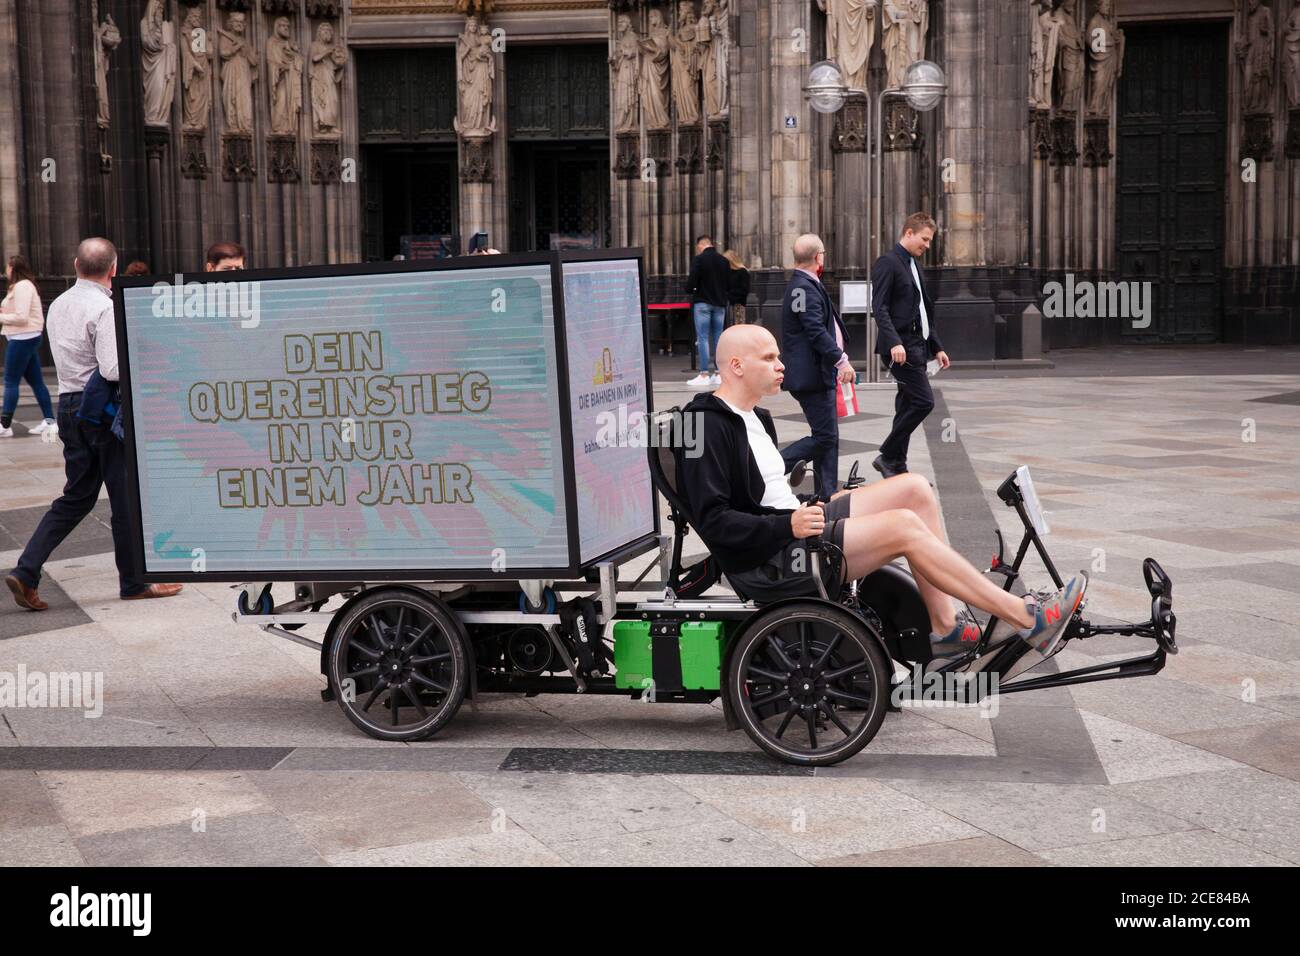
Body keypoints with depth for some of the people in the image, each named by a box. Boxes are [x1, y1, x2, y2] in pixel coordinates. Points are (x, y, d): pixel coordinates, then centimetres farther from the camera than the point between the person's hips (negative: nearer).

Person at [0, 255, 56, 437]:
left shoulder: (22, 286, -15)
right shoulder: (24, 285, 17)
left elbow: (21, 317, -21)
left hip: (22, 339, -10)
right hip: (27, 338, 10)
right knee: (36, 381, 10)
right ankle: (49, 421, 10)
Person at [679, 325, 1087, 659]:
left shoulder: (754, 417, 20)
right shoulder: (709, 427, -13)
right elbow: (712, 521, -20)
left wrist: (808, 511, 10)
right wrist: (789, 525, -25)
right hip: (768, 563, -10)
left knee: (914, 489, 0)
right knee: (904, 526, -22)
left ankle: (944, 626, -4)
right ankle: (1024, 619, -15)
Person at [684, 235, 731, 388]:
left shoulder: (699, 259, -9)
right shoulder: (724, 261, 8)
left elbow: (691, 283, -14)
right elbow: (729, 285, 8)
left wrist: (691, 290, 6)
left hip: (703, 302, -5)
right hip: (720, 303, 5)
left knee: (702, 338, -3)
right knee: (718, 338, 9)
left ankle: (704, 375, -6)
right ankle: (718, 374, 10)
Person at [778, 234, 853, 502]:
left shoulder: (804, 285, 17)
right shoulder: (806, 288, -17)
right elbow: (816, 331, -24)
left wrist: (840, 358, 23)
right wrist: (841, 360, -24)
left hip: (819, 375, 11)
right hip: (812, 376, -11)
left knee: (829, 438, 12)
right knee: (824, 437, -9)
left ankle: (827, 498, 16)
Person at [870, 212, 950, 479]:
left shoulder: (913, 266, 21)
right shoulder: (887, 263, -8)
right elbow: (880, 307, -17)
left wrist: (937, 347, 21)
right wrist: (894, 342, -28)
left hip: (917, 346, 9)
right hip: (901, 347, -9)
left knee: (908, 407, 8)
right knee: (923, 401, -15)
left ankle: (897, 467, 13)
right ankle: (887, 457, -6)